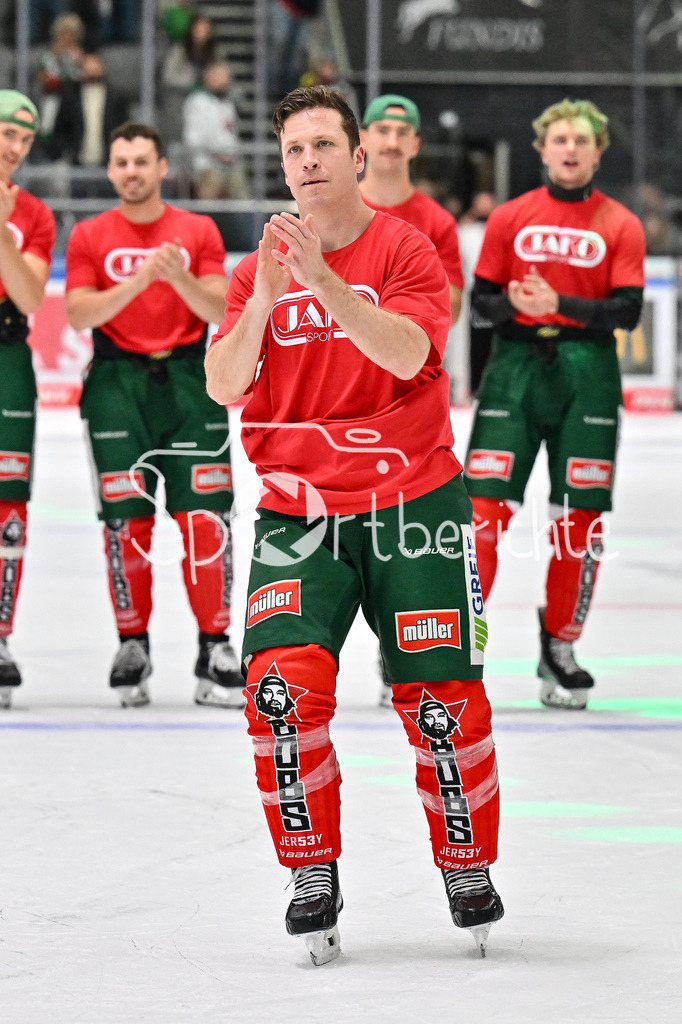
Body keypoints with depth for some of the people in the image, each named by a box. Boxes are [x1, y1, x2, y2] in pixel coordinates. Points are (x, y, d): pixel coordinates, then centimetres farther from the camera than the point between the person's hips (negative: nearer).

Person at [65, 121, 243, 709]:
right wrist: (138, 280, -18)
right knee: (126, 520, -3)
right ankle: (132, 649, 8)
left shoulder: (198, 232, 8)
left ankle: (215, 650, -2)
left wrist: (178, 276, -19)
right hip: (117, 381, 0)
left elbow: (219, 310, -1)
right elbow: (79, 313, -5)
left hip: (187, 380, 0)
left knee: (206, 517, -7)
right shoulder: (90, 236, 7)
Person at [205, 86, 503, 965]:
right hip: (297, 513, 2)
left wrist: (322, 278, -30)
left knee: (442, 696, -2)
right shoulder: (258, 268, 6)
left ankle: (467, 868, 19)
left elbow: (407, 354, -21)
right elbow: (223, 386, -6)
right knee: (284, 689, -16)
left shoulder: (405, 250, -4)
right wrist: (265, 297, -21)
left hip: (411, 505, -2)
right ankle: (312, 877, -2)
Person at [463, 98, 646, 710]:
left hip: (586, 372, 0)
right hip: (515, 366, 0)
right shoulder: (510, 219, 8)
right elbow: (479, 301, 7)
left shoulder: (620, 226, 4)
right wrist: (513, 305, -15)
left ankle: (559, 649, 15)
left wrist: (559, 305, -19)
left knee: (580, 518, 1)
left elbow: (627, 311, -5)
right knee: (485, 505, -9)